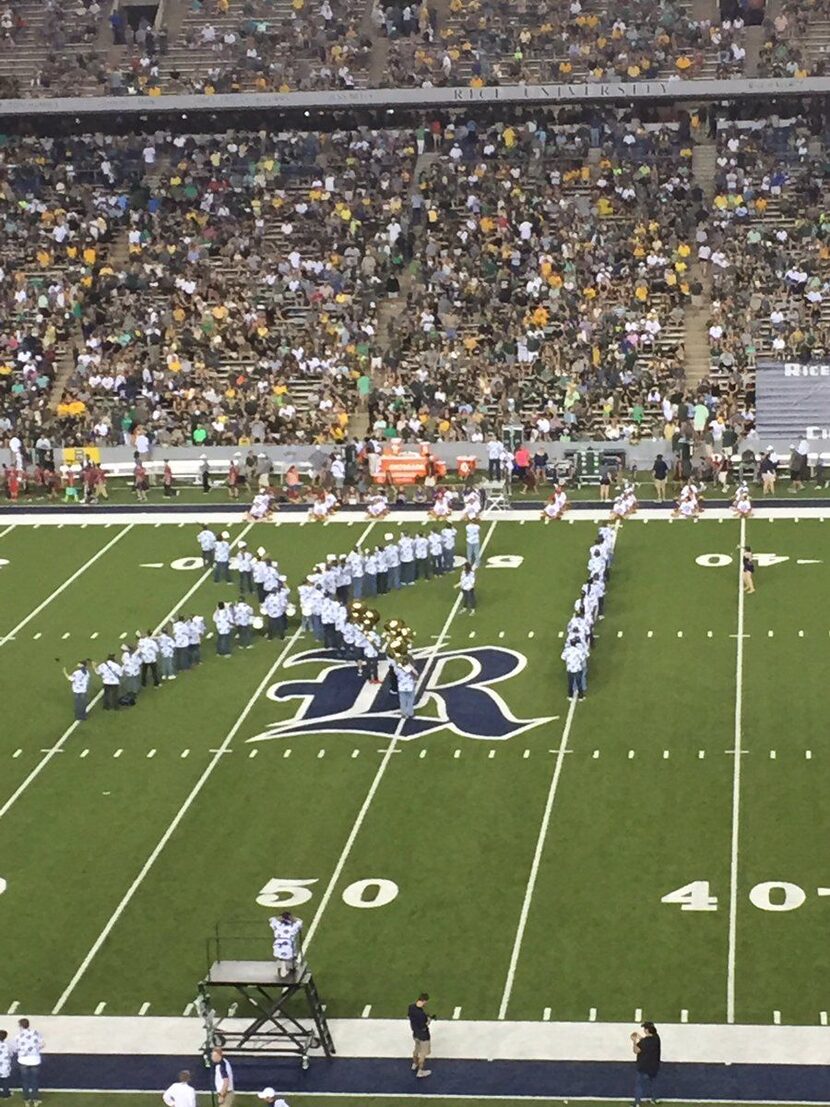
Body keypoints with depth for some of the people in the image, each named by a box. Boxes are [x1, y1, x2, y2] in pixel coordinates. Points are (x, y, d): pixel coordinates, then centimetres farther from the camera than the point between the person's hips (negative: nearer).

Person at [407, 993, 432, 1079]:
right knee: (423, 1053, 17)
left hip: (415, 1033, 7)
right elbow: (424, 1028, -29)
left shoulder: (411, 1007, -16)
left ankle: (414, 1065, 55)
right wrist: (428, 1021, -10)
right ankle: (420, 1072, 34)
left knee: (417, 1049, 32)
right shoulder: (422, 1014, -39)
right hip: (423, 1036, -7)